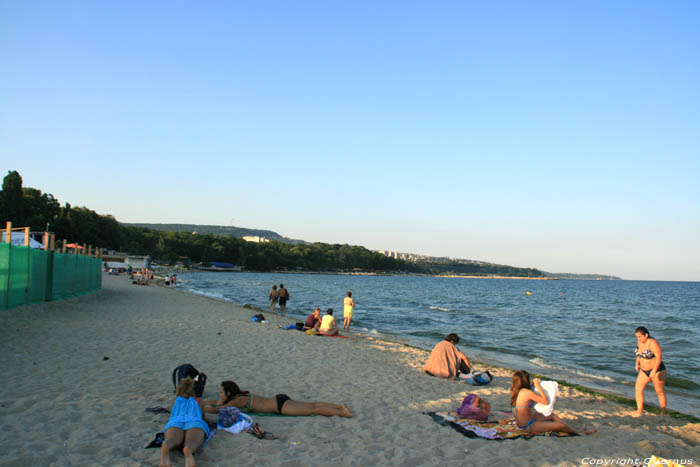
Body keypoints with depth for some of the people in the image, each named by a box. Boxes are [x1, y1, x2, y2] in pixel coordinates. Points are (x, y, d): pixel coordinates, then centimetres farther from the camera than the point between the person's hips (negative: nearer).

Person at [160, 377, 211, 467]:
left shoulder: (175, 401, 40)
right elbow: (203, 418, 49)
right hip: (195, 422, -1)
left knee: (172, 441, -32)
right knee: (191, 445, -33)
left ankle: (165, 448, -69)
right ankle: (188, 451, -70)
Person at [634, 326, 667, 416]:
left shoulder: (653, 343, -23)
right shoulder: (640, 341, -1)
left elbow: (659, 357, -26)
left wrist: (654, 371, -30)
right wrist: (637, 363, 17)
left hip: (657, 371, -6)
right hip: (644, 371, 6)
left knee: (660, 392, 8)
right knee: (638, 389, -8)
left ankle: (663, 412, 26)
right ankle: (639, 410, -6)